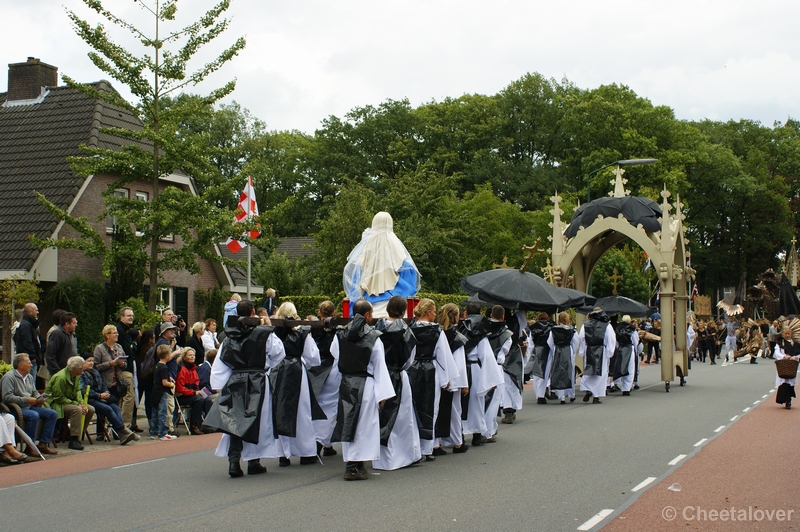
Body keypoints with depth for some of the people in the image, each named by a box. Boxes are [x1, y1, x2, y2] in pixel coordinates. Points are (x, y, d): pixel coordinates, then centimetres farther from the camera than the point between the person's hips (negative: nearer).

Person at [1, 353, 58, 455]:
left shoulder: (30, 377, 18)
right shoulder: (9, 377, -9)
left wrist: (39, 398, 0)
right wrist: (26, 400, -22)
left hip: (30, 406, 8)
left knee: (52, 414, -9)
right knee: (34, 415, -36)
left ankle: (43, 444, -9)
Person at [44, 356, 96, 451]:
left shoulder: (76, 376, 2)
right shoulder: (60, 377, -25)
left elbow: (77, 391, 9)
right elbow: (59, 398, -23)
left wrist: (81, 403, -11)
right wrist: (77, 404, -24)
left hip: (69, 401, 9)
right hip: (55, 404, -9)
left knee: (90, 409, -4)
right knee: (77, 410, -33)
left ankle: (79, 434, 5)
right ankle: (73, 441, -29)